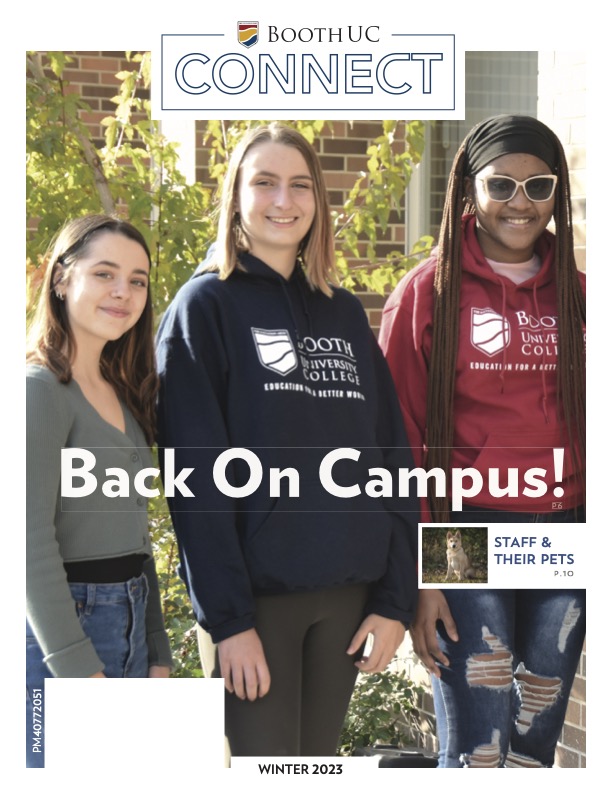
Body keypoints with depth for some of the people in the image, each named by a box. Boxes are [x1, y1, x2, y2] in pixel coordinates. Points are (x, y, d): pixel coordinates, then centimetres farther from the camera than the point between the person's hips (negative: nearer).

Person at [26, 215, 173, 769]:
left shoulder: (121, 393, 14)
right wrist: (78, 671, -20)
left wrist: (158, 653, 13)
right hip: (60, 637, -8)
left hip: (128, 628, 8)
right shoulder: (41, 389, -11)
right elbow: (31, 541, -17)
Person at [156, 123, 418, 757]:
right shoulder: (206, 307, -2)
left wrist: (395, 598, 2)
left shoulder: (345, 314, 13)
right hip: (252, 594, -5)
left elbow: (390, 460, 10)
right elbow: (198, 474, -10)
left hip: (345, 595, 5)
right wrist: (227, 617, -16)